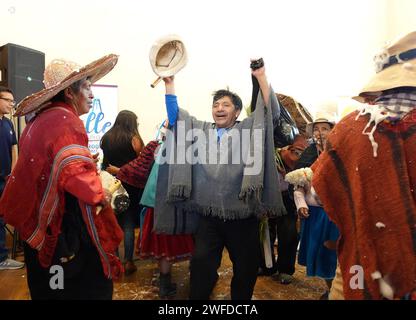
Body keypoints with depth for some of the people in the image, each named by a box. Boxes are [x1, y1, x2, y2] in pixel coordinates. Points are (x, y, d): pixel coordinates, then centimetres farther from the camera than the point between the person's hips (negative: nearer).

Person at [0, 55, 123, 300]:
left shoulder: (42, 119, 11)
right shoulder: (64, 119, -18)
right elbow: (73, 170, -32)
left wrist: (88, 161, 21)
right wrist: (100, 195, -16)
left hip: (42, 221, 9)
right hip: (65, 223, -9)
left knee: (49, 286, 22)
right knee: (79, 286, 5)